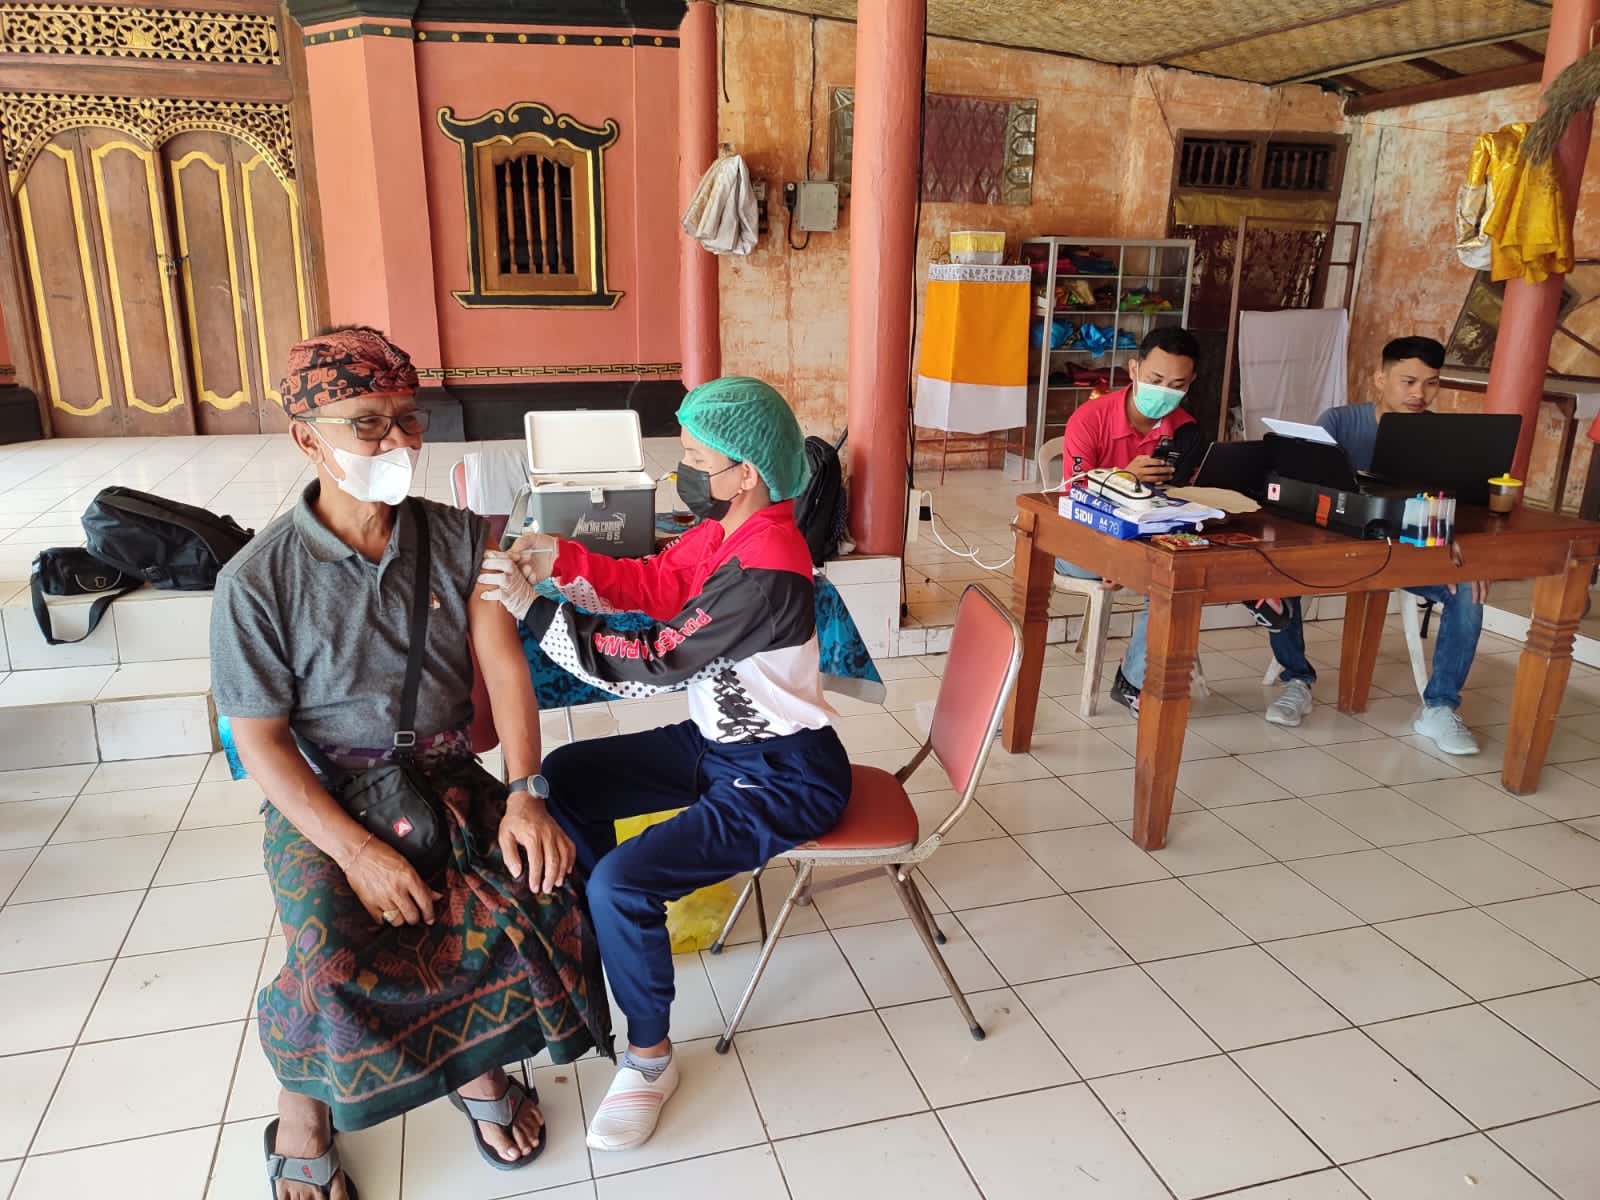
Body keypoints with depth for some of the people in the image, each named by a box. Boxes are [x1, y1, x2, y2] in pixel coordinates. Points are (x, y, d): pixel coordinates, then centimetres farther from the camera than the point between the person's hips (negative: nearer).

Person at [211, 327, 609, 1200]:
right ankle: (302, 1116, 3)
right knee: (335, 955, -29)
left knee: (542, 879, -23)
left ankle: (478, 1061, 4)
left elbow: (502, 659, -8)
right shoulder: (257, 580, -9)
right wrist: (357, 851, -20)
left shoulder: (457, 537, 0)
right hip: (321, 799, -2)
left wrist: (523, 794, -22)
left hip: (449, 778, 3)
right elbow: (261, 741, -9)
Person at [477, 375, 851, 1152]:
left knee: (622, 881, -22)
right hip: (719, 739, 10)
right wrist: (561, 560, -8)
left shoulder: (765, 571, -31)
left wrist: (531, 608, -25)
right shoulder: (725, 527, -3)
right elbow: (653, 585, 8)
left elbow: (653, 667, -28)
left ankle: (650, 1057, 3)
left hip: (785, 778, -10)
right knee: (564, 778, 12)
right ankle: (609, 937, 32)